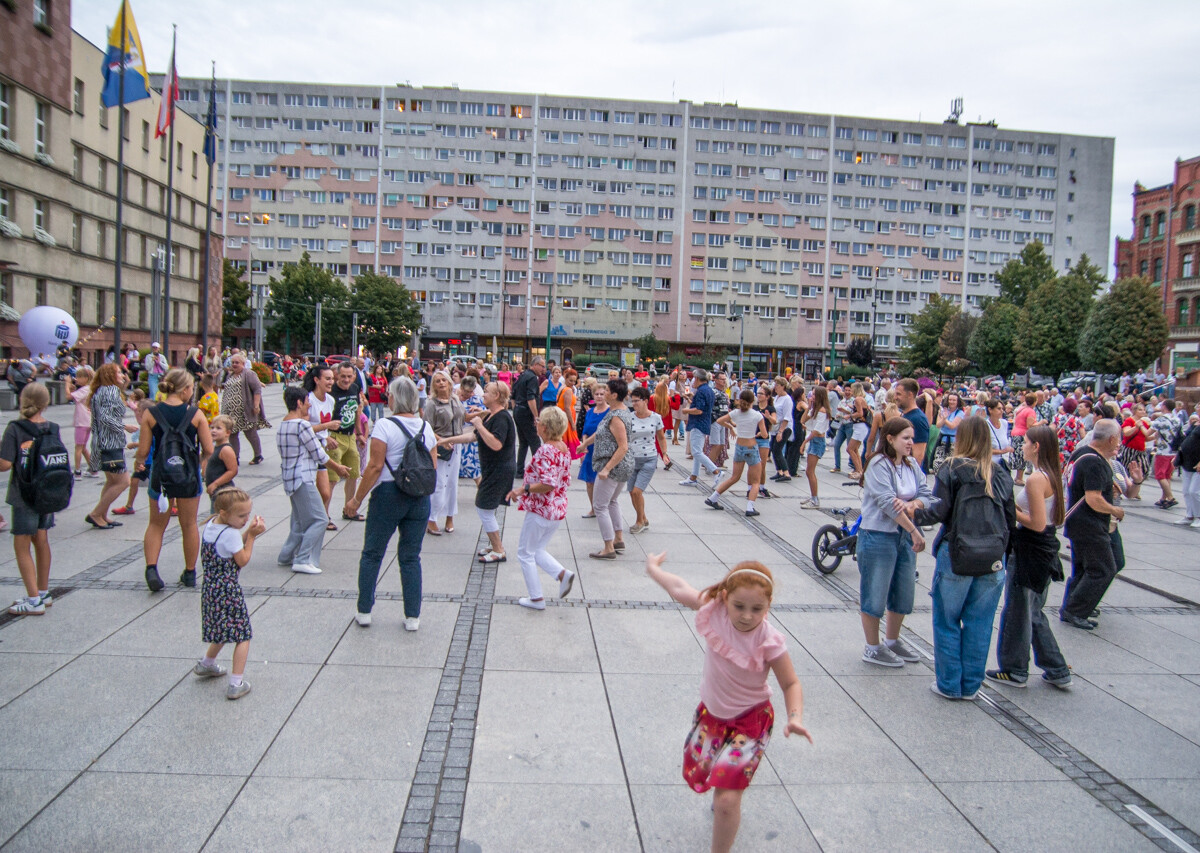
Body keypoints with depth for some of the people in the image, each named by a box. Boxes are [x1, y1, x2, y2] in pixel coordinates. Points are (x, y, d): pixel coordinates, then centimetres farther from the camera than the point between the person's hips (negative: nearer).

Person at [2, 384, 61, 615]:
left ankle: (34, 601, 1)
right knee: (41, 541, 18)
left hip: (24, 494, -6)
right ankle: (43, 593, 29)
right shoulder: (52, 428, 1)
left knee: (22, 547, 3)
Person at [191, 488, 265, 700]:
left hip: (210, 587, 9)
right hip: (228, 590, -9)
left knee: (223, 629, 29)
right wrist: (251, 536, -10)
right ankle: (236, 684, 0)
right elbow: (243, 560, -14)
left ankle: (206, 664, 46)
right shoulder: (231, 534, -22)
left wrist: (249, 532, -2)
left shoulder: (210, 525, 4)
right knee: (243, 635, 1)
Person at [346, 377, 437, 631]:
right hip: (420, 498, 4)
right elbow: (433, 467, 7)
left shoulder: (384, 426, -11)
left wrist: (357, 499, -6)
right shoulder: (426, 427, 5)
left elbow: (375, 467, -14)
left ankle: (364, 612, 17)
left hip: (388, 495, -4)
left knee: (372, 555, 11)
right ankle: (413, 617, 12)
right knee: (411, 557, 11)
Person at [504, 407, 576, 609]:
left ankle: (536, 598, 12)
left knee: (525, 552, 8)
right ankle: (563, 573, 2)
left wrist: (523, 490, -20)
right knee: (537, 550, 22)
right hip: (558, 509, 9)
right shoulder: (564, 449, 6)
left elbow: (547, 484, -29)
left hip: (540, 509, -9)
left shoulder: (545, 450, -21)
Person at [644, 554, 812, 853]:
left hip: (750, 720, -5)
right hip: (711, 711, 5)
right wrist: (653, 568, 12)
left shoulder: (769, 642, -28)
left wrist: (796, 717, -33)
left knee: (726, 800, -15)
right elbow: (679, 588, -4)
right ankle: (728, 805, 59)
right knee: (696, 773, 25)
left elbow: (791, 684, -15)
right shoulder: (715, 610, -21)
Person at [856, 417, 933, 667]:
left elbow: (926, 495, 2)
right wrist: (915, 531, -22)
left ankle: (892, 641, 36)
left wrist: (912, 504, -20)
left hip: (904, 536, 7)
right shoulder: (879, 464, -15)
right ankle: (872, 648, 19)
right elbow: (888, 502, -23)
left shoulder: (912, 464, 7)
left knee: (904, 592, 16)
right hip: (878, 536, -7)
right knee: (875, 594, 3)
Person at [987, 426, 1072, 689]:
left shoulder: (1035, 479, -21)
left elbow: (1038, 524, -24)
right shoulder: (1053, 476, 8)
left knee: (1016, 613, 6)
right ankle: (1058, 671, 25)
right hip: (1046, 549, 10)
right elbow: (1058, 517, 15)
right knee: (1033, 613, 20)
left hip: (1029, 551, -10)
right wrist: (1016, 507, 8)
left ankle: (1014, 671, 19)